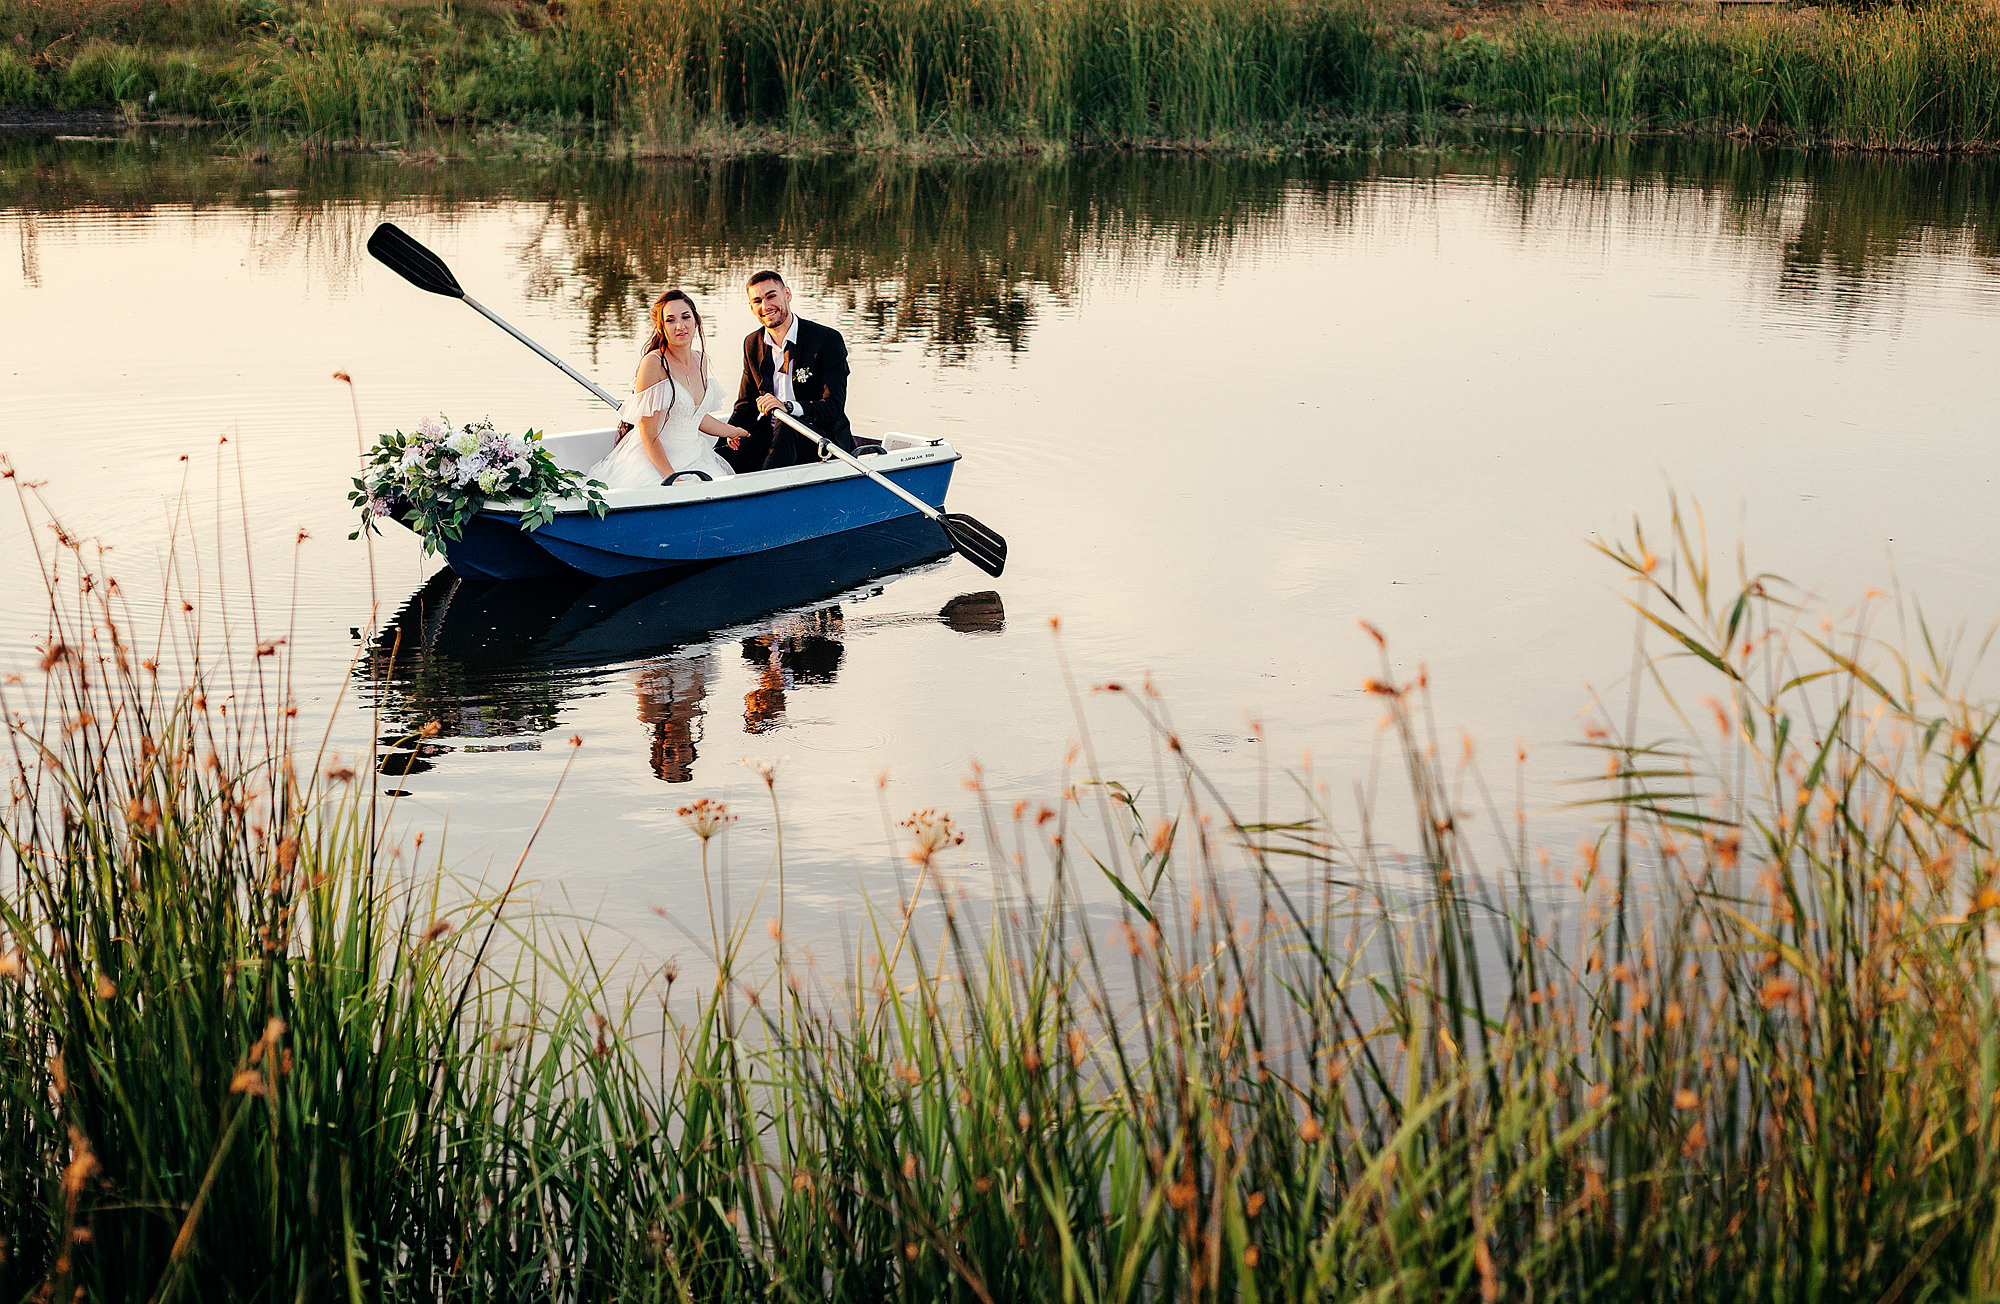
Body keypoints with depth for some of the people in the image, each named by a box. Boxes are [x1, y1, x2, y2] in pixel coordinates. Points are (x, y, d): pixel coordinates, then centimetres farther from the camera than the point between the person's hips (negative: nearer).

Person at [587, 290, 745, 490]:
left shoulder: (701, 359, 9)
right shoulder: (653, 363, -14)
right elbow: (648, 436, -15)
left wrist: (736, 432, 35)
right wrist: (673, 477, -20)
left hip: (694, 458, 7)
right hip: (653, 461, -7)